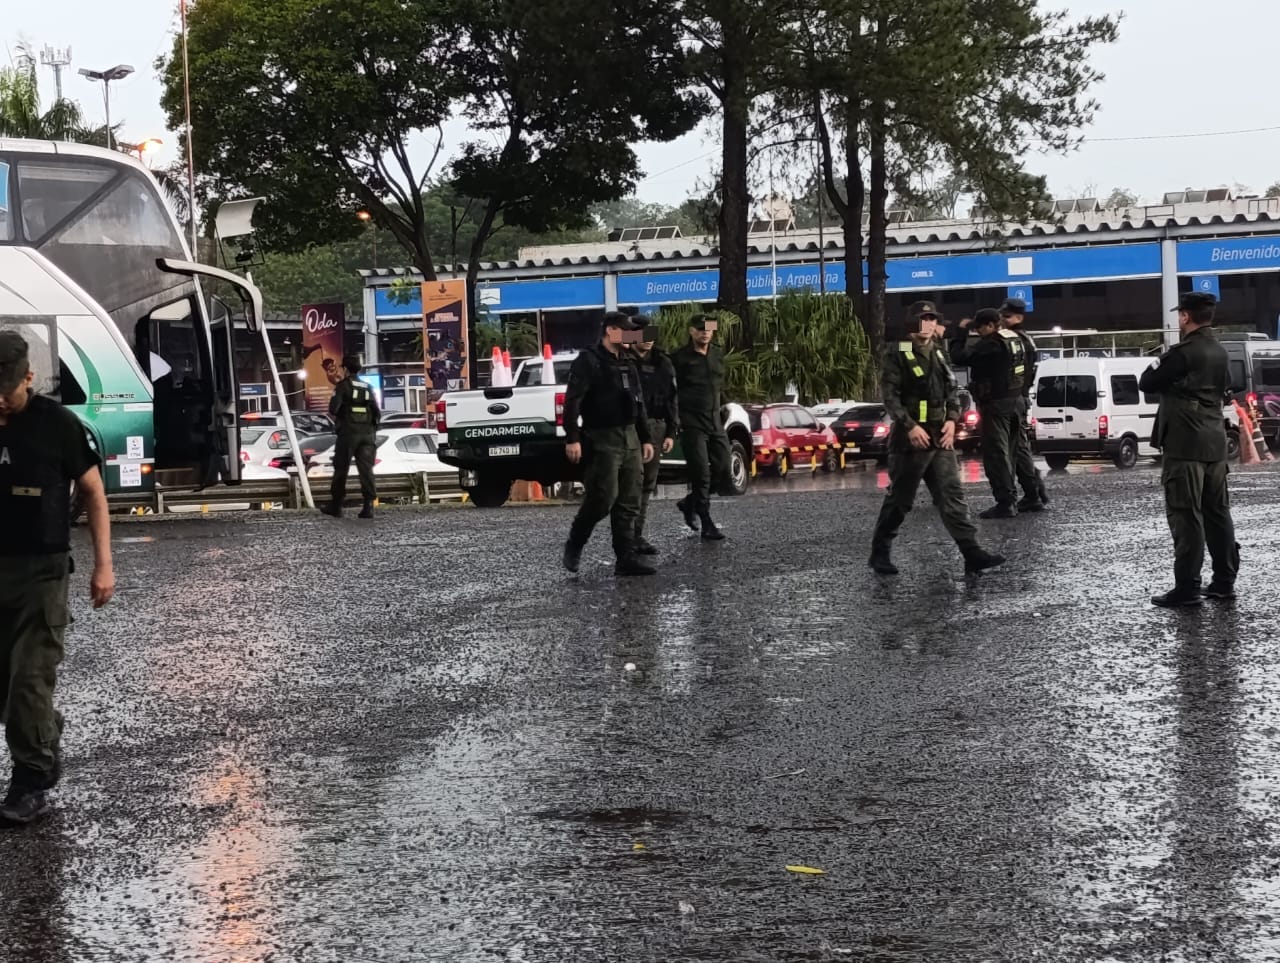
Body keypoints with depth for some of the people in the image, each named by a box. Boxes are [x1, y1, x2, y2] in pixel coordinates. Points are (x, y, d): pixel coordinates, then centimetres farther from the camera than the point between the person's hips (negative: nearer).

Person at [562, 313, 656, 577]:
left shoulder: (627, 364, 17)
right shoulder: (589, 361, -8)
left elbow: (639, 404, 22)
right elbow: (572, 401, -14)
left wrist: (645, 439, 18)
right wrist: (572, 438, -21)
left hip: (630, 438, 8)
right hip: (602, 439, -8)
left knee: (629, 504, 4)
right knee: (603, 498, -10)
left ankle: (627, 559, 5)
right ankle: (574, 546, 10)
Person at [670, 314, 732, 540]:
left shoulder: (718, 355, 12)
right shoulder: (680, 358, -6)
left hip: (715, 421, 6)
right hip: (692, 424, -6)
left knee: (723, 470, 3)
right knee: (701, 474, -7)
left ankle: (690, 503, 24)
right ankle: (707, 525, -1)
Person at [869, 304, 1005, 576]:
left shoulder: (939, 354, 15)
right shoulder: (897, 354, -5)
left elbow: (951, 391, 17)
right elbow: (890, 395, -11)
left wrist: (951, 420, -1)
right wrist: (910, 426, -20)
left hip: (939, 437, 5)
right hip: (910, 438, -5)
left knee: (952, 495, -2)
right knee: (899, 499, 1)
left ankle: (972, 553, -7)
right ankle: (879, 553, 14)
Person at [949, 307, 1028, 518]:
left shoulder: (990, 344, -19)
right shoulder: (1014, 340, 11)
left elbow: (958, 357, -20)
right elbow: (1025, 369, 19)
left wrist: (960, 332, -9)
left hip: (996, 404, -10)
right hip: (1015, 400, 10)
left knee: (995, 454, -6)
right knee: (1006, 452, 17)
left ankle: (1005, 502, -9)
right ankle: (1010, 499, 22)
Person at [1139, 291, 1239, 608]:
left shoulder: (1183, 352, -16)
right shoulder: (1219, 352, 12)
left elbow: (1146, 384, -9)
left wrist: (1158, 366, 10)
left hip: (1184, 444, -8)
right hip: (1214, 442, 8)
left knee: (1186, 516, -7)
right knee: (1217, 513, 12)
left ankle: (1187, 588, -8)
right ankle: (1224, 581, 15)